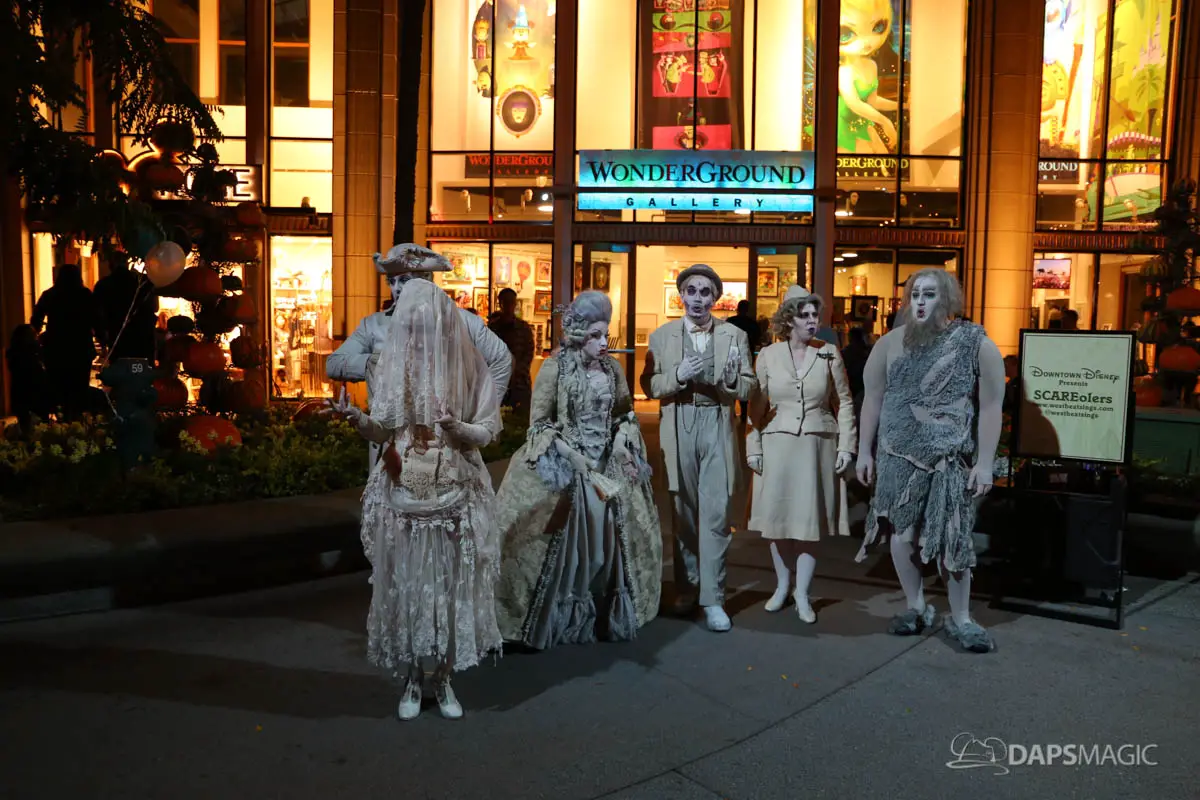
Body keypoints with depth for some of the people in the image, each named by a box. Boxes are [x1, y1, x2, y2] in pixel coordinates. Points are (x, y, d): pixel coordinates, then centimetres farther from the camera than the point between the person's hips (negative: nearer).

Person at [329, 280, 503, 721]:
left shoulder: (467, 365, -5)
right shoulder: (392, 365, 1)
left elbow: (488, 430, -3)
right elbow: (383, 432, 4)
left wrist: (456, 427, -23)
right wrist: (356, 417, -15)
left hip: (455, 495, -1)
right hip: (401, 495, 2)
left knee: (451, 584, 4)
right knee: (403, 583, 6)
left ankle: (444, 677, 21)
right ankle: (411, 678, 22)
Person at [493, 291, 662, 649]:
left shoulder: (612, 368, 5)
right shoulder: (554, 368, -8)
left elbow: (626, 412, 16)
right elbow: (538, 423, -7)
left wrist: (622, 441, -4)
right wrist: (571, 455, -16)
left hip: (609, 466, 4)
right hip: (564, 466, -4)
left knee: (608, 539, 6)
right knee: (565, 542, -1)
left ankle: (605, 615, 22)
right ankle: (560, 619, 14)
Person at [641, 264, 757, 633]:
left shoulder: (734, 336, 6)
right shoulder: (661, 336, 6)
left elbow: (748, 389, 3)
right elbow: (649, 385, 1)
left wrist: (730, 377, -18)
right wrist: (678, 375, -17)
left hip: (717, 427, -1)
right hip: (678, 429, 1)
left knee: (716, 513, -5)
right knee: (683, 512, 11)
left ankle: (712, 598, 2)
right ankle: (687, 587, 26)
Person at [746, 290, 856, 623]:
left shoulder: (829, 354, 0)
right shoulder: (768, 355, 0)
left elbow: (844, 403, 4)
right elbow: (757, 406, 3)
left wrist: (846, 446, -1)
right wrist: (753, 448, 0)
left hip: (817, 446, 0)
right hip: (777, 445, 0)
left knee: (810, 520, 2)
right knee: (778, 518, 6)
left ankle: (802, 594, 14)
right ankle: (782, 586, 24)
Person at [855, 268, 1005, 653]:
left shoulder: (976, 344, -4)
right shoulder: (891, 343, 4)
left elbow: (990, 406, -4)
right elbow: (874, 398, 8)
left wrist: (985, 462, -9)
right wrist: (864, 451, 6)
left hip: (952, 460, -2)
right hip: (897, 456, 3)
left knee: (952, 540, 2)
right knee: (903, 534, 7)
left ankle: (960, 618, 18)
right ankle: (917, 607, 25)